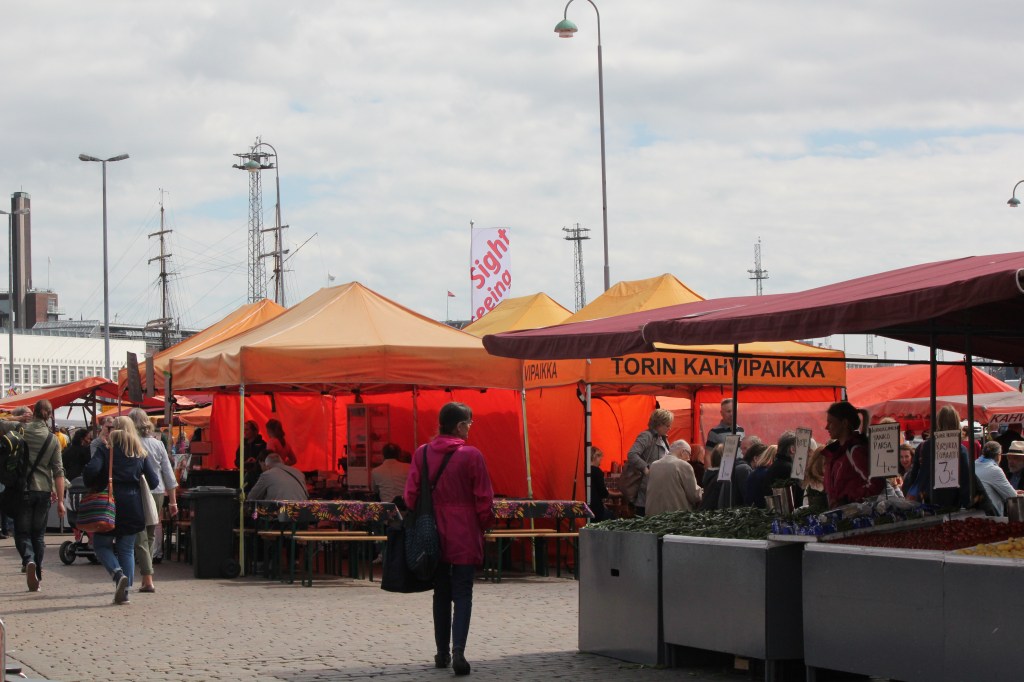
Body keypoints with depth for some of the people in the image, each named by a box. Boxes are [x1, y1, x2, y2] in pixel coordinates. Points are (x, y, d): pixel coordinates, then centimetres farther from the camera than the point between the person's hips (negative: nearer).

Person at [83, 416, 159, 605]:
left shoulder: (106, 449, -3)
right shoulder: (141, 452, 6)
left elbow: (91, 470, -18)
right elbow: (153, 481, 2)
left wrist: (93, 487, 1)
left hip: (109, 503, -3)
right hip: (133, 506, 3)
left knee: (101, 544, 10)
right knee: (127, 549, 10)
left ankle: (118, 573, -15)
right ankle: (124, 591, 4)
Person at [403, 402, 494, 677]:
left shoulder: (422, 454, -1)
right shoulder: (471, 455, -11)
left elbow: (411, 495, 0)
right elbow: (484, 499, -7)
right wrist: (484, 526, 8)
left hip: (434, 534, 4)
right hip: (464, 536, -4)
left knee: (441, 593, 15)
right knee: (463, 594, -1)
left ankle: (442, 653, 19)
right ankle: (458, 652, -15)